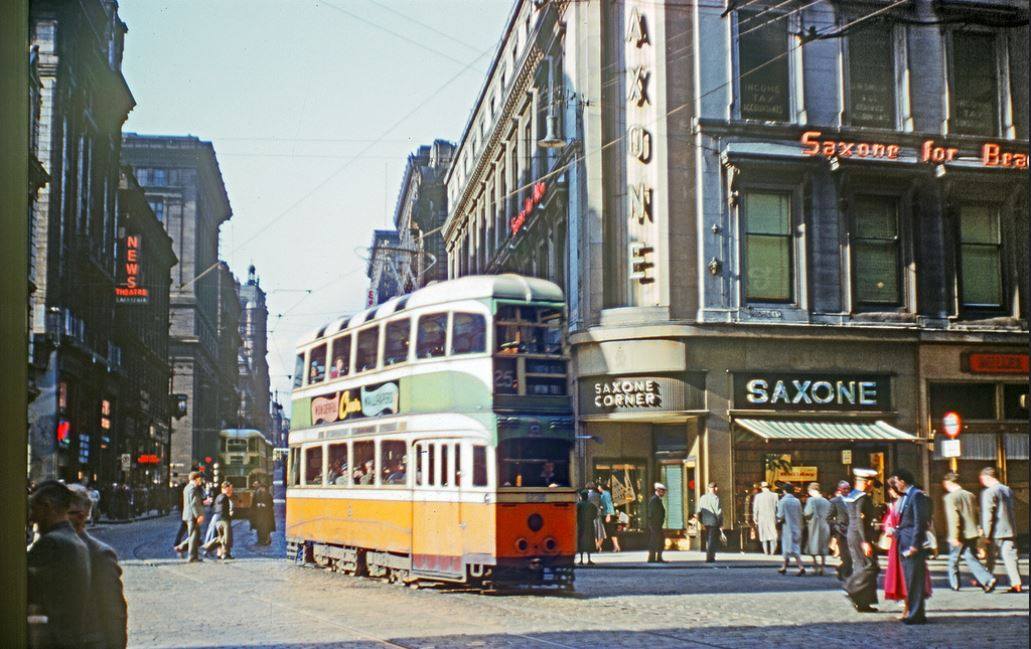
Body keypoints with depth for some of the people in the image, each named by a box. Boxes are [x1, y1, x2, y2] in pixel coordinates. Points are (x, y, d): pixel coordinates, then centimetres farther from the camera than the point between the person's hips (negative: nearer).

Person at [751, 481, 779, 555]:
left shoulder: (758, 496, -6)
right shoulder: (774, 495, -3)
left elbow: (755, 508, -1)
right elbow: (777, 507, 1)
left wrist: (755, 518, 10)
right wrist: (777, 517, 10)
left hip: (762, 518, 0)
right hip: (772, 518, 1)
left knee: (764, 535, 9)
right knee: (773, 535, 9)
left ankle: (766, 551, 10)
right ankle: (772, 551, 3)